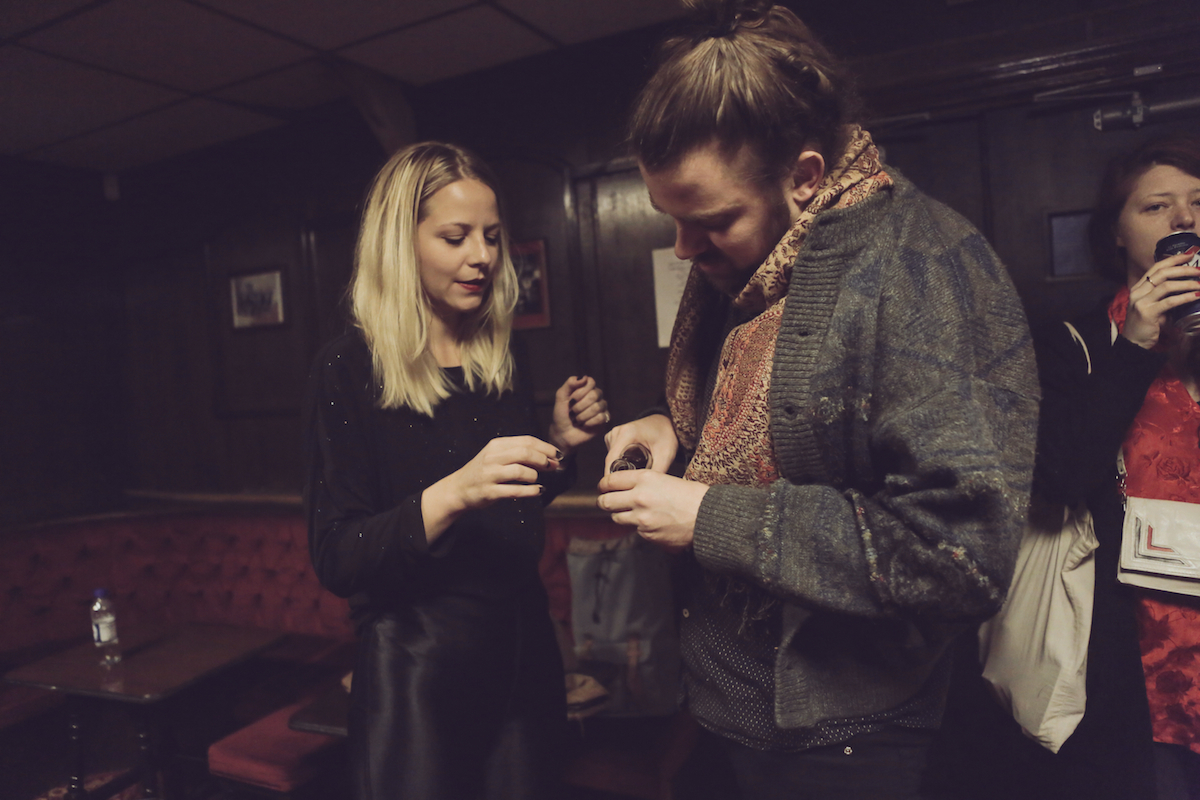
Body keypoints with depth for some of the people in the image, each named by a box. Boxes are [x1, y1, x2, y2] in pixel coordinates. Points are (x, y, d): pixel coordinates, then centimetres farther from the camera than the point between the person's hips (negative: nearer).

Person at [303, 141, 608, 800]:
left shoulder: (503, 364, 3)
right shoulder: (352, 368, -12)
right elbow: (336, 561, -18)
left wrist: (560, 444, -3)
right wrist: (452, 493, -32)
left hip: (521, 651, 5)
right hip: (415, 665, -5)